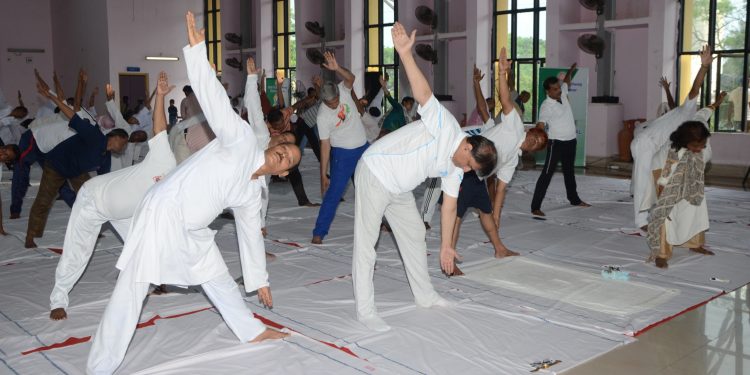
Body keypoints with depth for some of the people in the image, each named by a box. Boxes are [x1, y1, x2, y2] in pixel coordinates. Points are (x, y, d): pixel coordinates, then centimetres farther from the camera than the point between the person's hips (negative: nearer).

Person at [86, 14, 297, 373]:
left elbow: (251, 233, 23)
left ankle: (252, 331, 42)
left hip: (191, 229, 9)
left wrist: (259, 280, 27)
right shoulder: (242, 141, -8)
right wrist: (197, 49, -31)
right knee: (129, 295, -5)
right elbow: (216, 101, -19)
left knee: (218, 278, 22)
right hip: (163, 214, -9)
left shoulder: (253, 191, 13)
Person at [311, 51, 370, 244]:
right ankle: (318, 233, -4)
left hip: (364, 148, 5)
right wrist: (323, 174, -16)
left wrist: (337, 69, -47)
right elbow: (325, 145, -16)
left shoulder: (343, 91, -9)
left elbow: (351, 78, -29)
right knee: (333, 193, -9)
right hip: (343, 154, -5)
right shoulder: (322, 116, -18)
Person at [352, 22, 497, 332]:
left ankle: (424, 295, 32)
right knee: (366, 242, -7)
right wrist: (404, 53, -47)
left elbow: (449, 206, 9)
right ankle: (365, 310, -2)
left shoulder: (454, 169, 3)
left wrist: (446, 245, 10)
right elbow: (423, 93, -34)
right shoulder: (445, 126, -21)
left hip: (399, 188, 9)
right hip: (375, 172, -9)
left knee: (414, 235, 16)